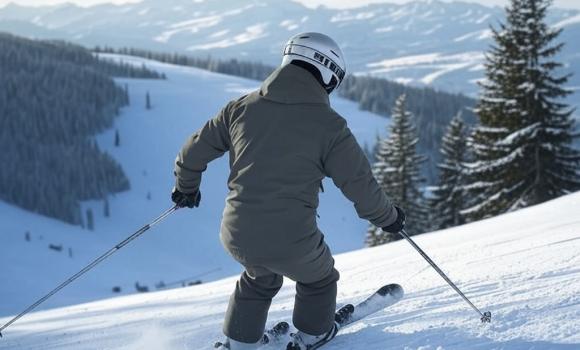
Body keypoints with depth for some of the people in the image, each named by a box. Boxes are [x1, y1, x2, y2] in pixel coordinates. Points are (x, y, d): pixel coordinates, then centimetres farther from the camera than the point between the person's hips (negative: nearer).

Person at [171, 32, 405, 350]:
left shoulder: (242, 107, 4)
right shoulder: (329, 125, -7)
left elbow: (195, 150, 13)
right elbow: (361, 185, -3)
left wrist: (186, 186, 32)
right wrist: (388, 217, 16)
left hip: (237, 237, 4)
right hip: (290, 243, -4)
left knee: (260, 278, 36)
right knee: (318, 278, 30)